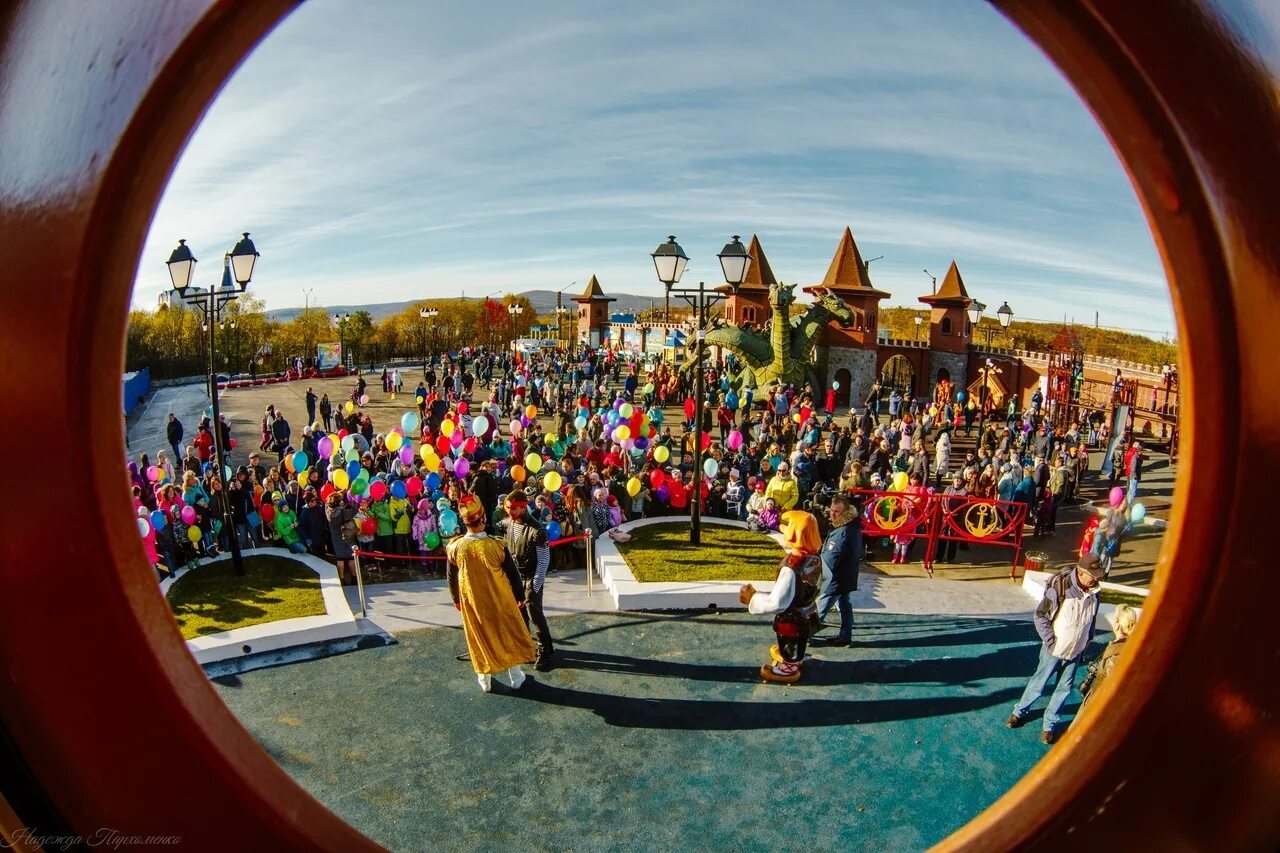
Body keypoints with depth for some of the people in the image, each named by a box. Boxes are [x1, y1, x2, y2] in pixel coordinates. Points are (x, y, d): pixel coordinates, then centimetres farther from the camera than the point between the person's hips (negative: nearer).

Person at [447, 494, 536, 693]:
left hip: (472, 602, 2)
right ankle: (515, 677, 31)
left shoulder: (454, 548, -16)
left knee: (480, 638, 20)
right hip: (499, 601, -2)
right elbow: (513, 574, -12)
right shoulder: (496, 545, -23)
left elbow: (452, 577, -1)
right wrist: (520, 596, 5)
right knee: (509, 636, 18)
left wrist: (456, 599, 17)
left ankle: (485, 681, 34)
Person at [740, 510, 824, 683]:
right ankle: (794, 658, 58)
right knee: (798, 643, 34)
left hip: (791, 620, -7)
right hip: (806, 615, 8)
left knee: (789, 645, 21)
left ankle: (788, 668, 44)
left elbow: (777, 603, -38)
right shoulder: (815, 558, -14)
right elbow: (816, 584, 5)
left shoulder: (792, 567, -40)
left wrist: (752, 598, -24)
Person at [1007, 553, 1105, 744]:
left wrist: (1088, 639, 7)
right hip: (1055, 649, -4)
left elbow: (1092, 617, 11)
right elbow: (1040, 615, -15)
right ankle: (1020, 711, 32)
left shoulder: (1094, 591, -8)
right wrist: (1050, 642, -15)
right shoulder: (1059, 588, -25)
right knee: (1039, 683, 11)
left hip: (1076, 651, 4)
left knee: (1065, 688, 14)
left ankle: (1050, 723, 30)